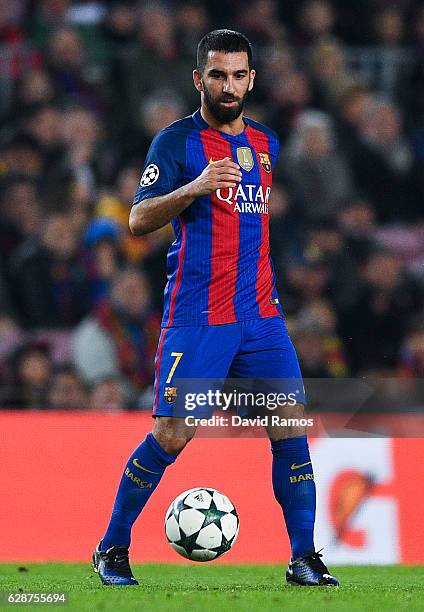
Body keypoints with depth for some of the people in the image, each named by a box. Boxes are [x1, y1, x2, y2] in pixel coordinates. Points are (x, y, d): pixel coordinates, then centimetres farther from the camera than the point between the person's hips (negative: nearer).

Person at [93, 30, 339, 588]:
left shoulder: (264, 143, 15)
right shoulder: (177, 141, -4)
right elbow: (139, 220, -12)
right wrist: (194, 188, -27)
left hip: (261, 314, 5)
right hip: (196, 316, -5)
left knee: (291, 427, -5)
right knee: (171, 435, -7)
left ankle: (305, 558, 1)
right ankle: (113, 548, 9)